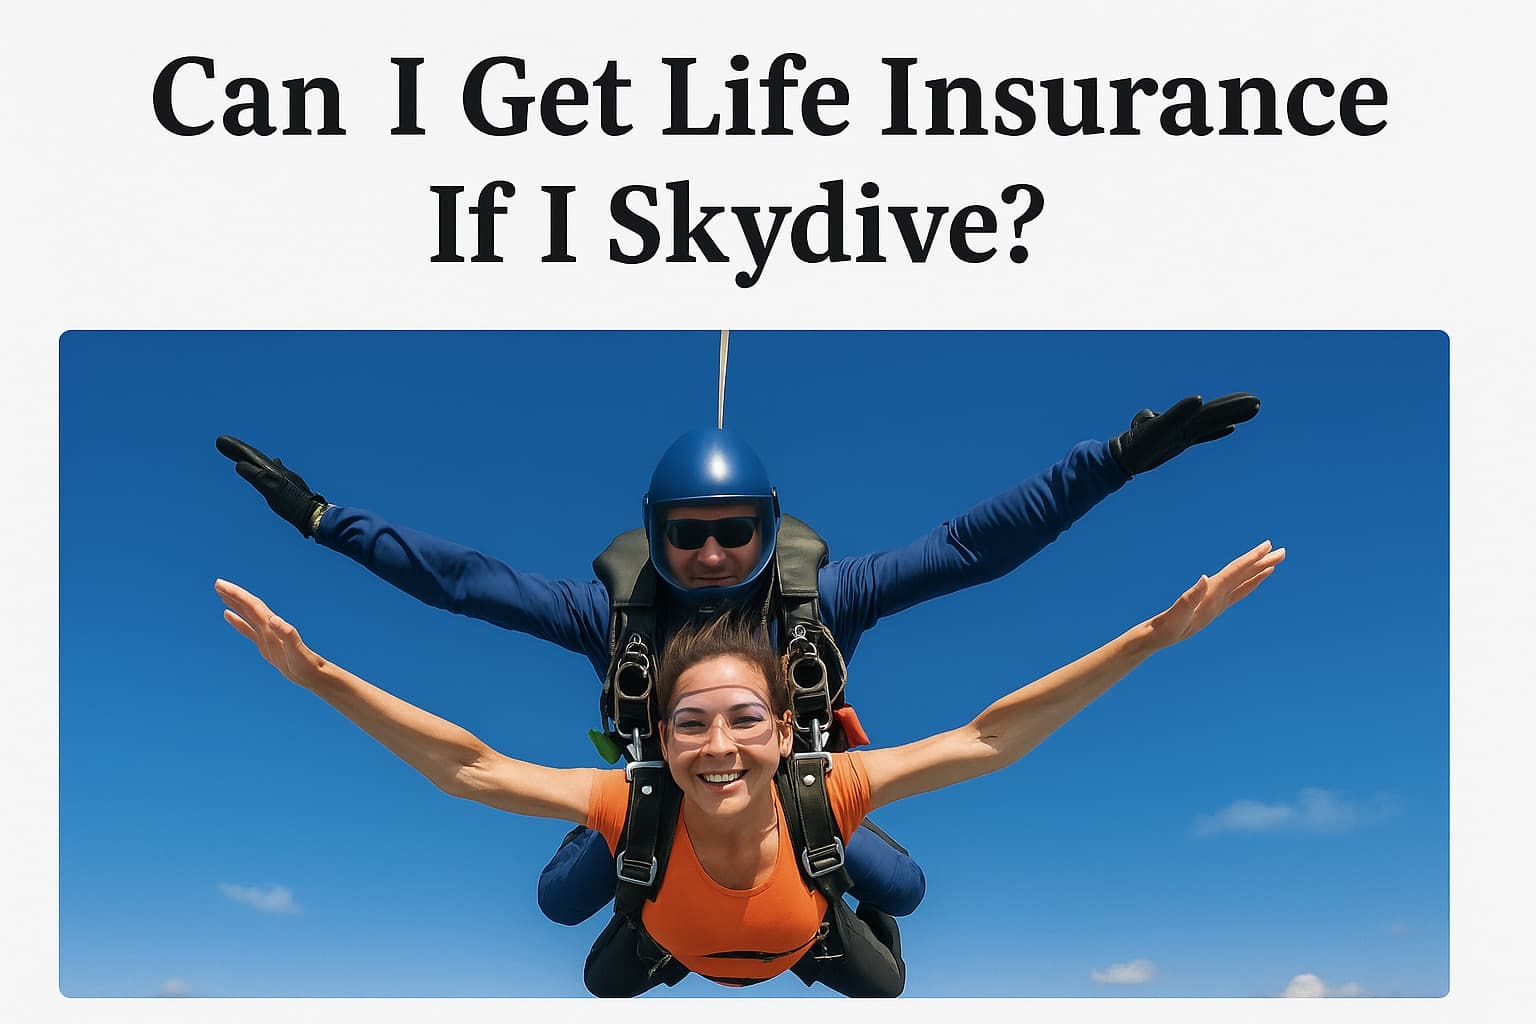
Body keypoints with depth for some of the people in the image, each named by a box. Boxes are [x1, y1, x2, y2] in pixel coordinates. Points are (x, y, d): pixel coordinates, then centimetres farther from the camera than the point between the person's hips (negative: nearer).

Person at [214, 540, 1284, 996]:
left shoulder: (826, 797, -46)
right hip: (677, 947, 0)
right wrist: (315, 673, -57)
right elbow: (466, 768, -46)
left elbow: (988, 740, -46)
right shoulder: (632, 809, -45)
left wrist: (1157, 634, -52)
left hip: (800, 938, 0)